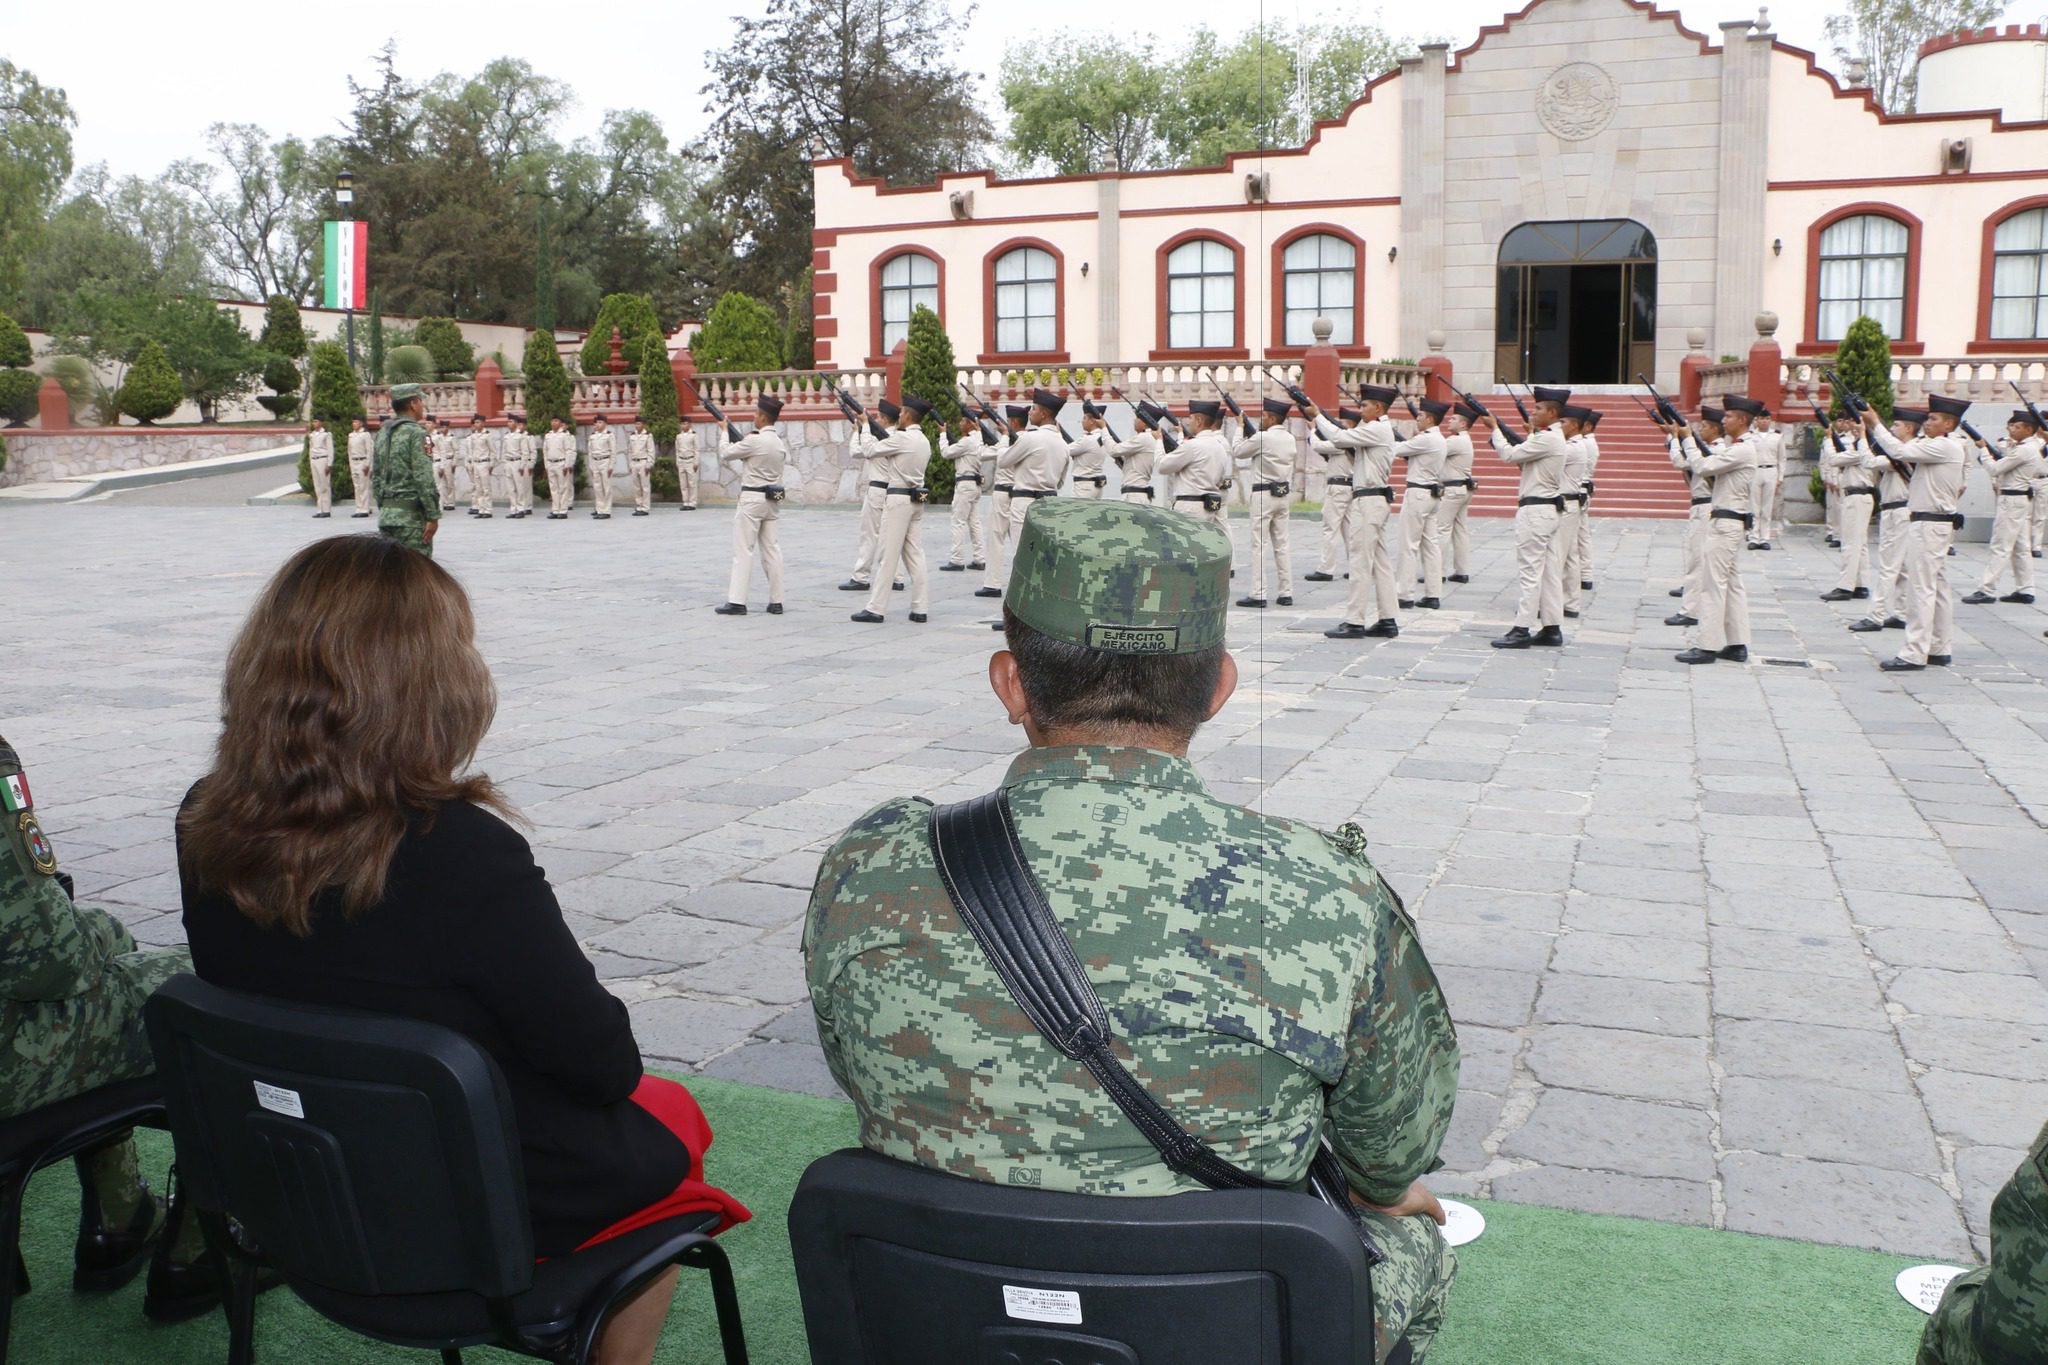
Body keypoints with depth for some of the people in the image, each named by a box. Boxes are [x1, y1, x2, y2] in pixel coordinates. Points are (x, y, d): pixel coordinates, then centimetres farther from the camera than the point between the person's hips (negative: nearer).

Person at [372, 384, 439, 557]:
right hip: (411, 515, -8)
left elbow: (375, 475, 16)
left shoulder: (383, 433, 13)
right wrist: (433, 516, -16)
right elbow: (424, 479, -17)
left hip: (386, 514, 8)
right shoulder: (416, 433, -11)